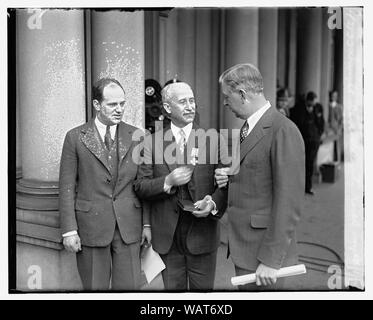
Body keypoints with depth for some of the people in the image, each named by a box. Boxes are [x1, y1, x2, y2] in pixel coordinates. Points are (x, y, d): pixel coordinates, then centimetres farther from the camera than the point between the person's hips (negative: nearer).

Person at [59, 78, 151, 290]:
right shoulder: (76, 137, -1)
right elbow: (67, 187, -2)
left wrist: (147, 223, 4)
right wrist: (69, 230, -6)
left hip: (129, 227, 2)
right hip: (91, 226, -1)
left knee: (130, 286, 6)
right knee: (94, 286, 9)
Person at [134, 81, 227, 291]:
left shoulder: (213, 141, 0)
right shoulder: (153, 142, 2)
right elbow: (140, 187, 0)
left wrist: (214, 204, -22)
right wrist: (167, 182, -17)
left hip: (202, 233, -1)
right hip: (167, 236, 1)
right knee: (173, 289, 15)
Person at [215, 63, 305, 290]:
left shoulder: (284, 131, -17)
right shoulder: (248, 127, 11)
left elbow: (289, 203, -20)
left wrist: (270, 260, -20)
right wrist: (230, 179, 2)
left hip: (264, 252, -8)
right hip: (242, 246, 8)